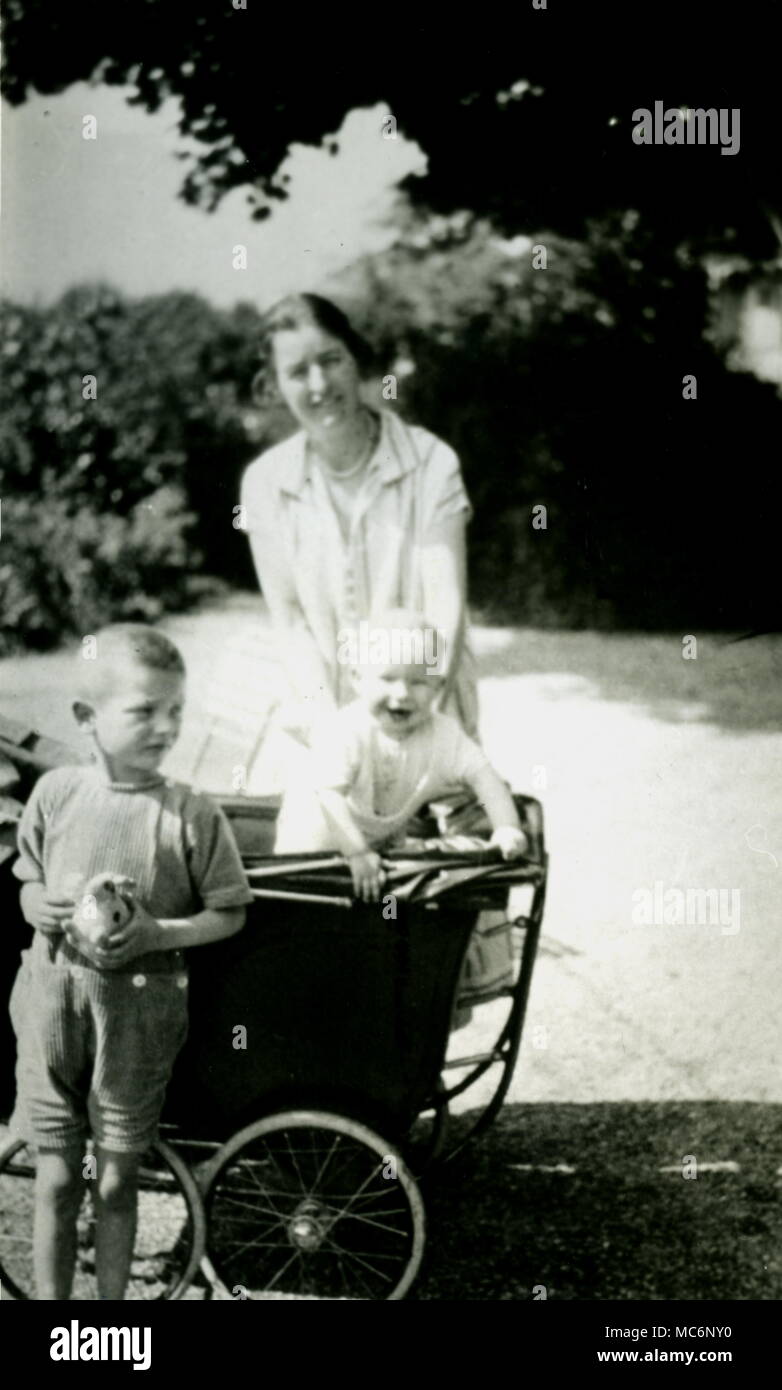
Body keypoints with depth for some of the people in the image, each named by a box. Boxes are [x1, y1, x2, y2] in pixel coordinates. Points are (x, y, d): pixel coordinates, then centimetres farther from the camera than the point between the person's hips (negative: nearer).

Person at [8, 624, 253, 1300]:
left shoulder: (192, 814, -11)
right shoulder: (56, 793, -3)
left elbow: (228, 914, -3)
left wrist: (157, 933, -19)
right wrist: (41, 907, -12)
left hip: (139, 1004, -2)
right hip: (54, 993, 2)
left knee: (115, 1180, 10)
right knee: (56, 1176, 10)